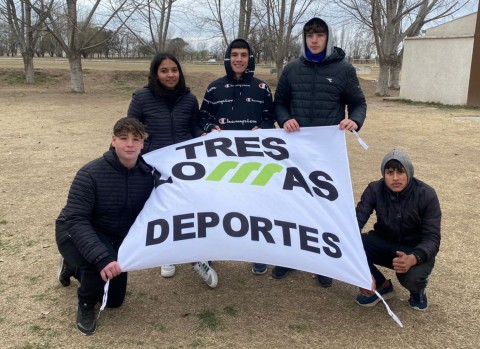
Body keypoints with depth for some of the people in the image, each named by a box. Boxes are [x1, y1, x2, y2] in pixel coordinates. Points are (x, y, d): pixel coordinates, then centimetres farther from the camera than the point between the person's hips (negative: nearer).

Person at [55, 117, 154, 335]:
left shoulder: (147, 174, -15)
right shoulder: (91, 174, -30)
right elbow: (75, 220, -35)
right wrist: (101, 257, -46)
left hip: (116, 237, 6)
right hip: (76, 233, -5)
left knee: (114, 300, 16)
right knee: (103, 262, -38)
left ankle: (73, 266, 42)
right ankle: (85, 305, -3)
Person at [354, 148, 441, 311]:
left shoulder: (426, 195, -20)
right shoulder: (374, 190, -17)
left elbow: (432, 238, -22)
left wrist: (414, 258, -46)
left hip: (416, 249, -2)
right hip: (384, 243, 3)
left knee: (411, 279, -36)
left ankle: (418, 289, 6)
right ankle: (382, 286, 1)